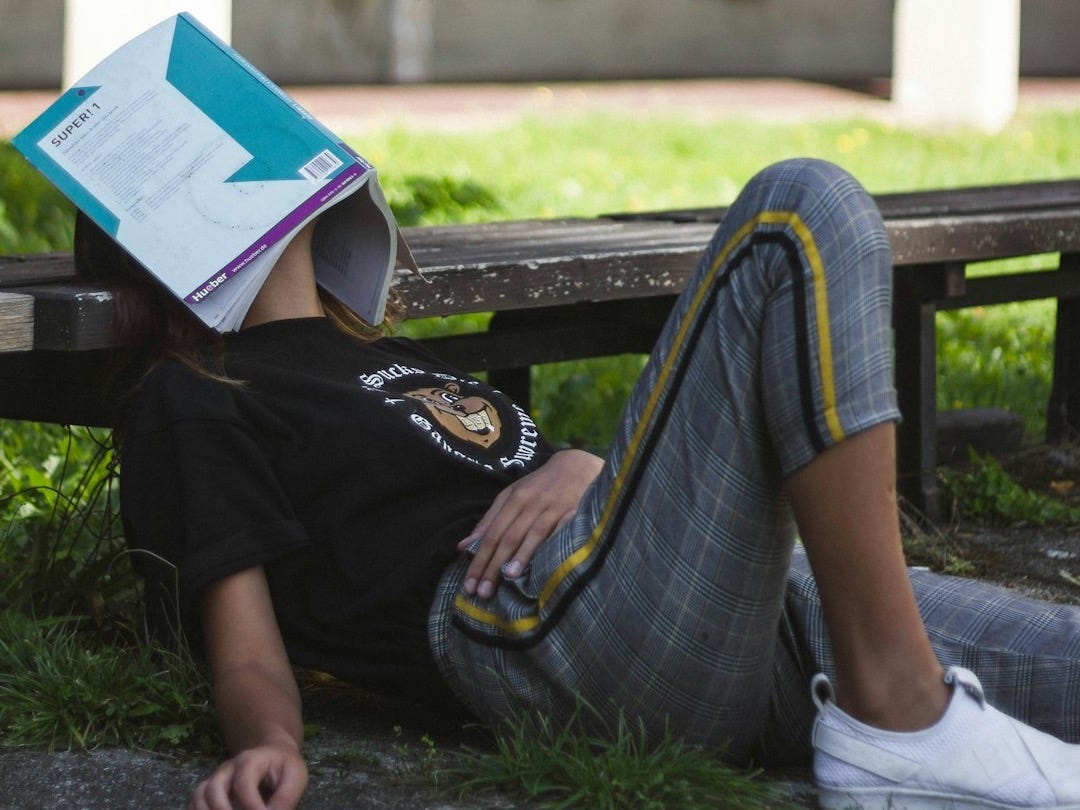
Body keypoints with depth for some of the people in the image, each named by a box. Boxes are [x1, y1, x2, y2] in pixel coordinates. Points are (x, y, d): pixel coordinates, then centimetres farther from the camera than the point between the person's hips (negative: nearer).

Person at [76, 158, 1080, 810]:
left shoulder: (393, 360, 35)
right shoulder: (189, 403, 13)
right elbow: (249, 658, 1)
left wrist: (574, 466, 1)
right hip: (556, 617, -7)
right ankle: (898, 720, -25)